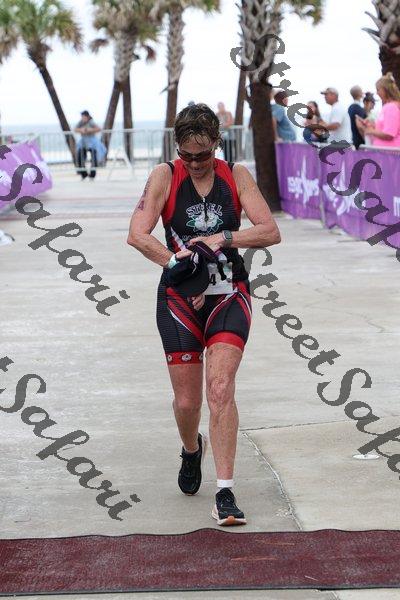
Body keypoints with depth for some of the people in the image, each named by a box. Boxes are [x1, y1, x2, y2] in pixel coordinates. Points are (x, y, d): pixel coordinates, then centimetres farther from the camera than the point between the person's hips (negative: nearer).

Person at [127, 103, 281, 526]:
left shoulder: (236, 175, 0)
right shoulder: (165, 176, -5)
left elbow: (271, 232, -6)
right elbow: (138, 234, -17)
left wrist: (223, 238, -21)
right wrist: (182, 268, -27)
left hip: (229, 295, 0)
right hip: (179, 299, 0)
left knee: (220, 389, -16)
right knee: (187, 401, 5)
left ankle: (225, 495, -13)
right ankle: (192, 450, 41)